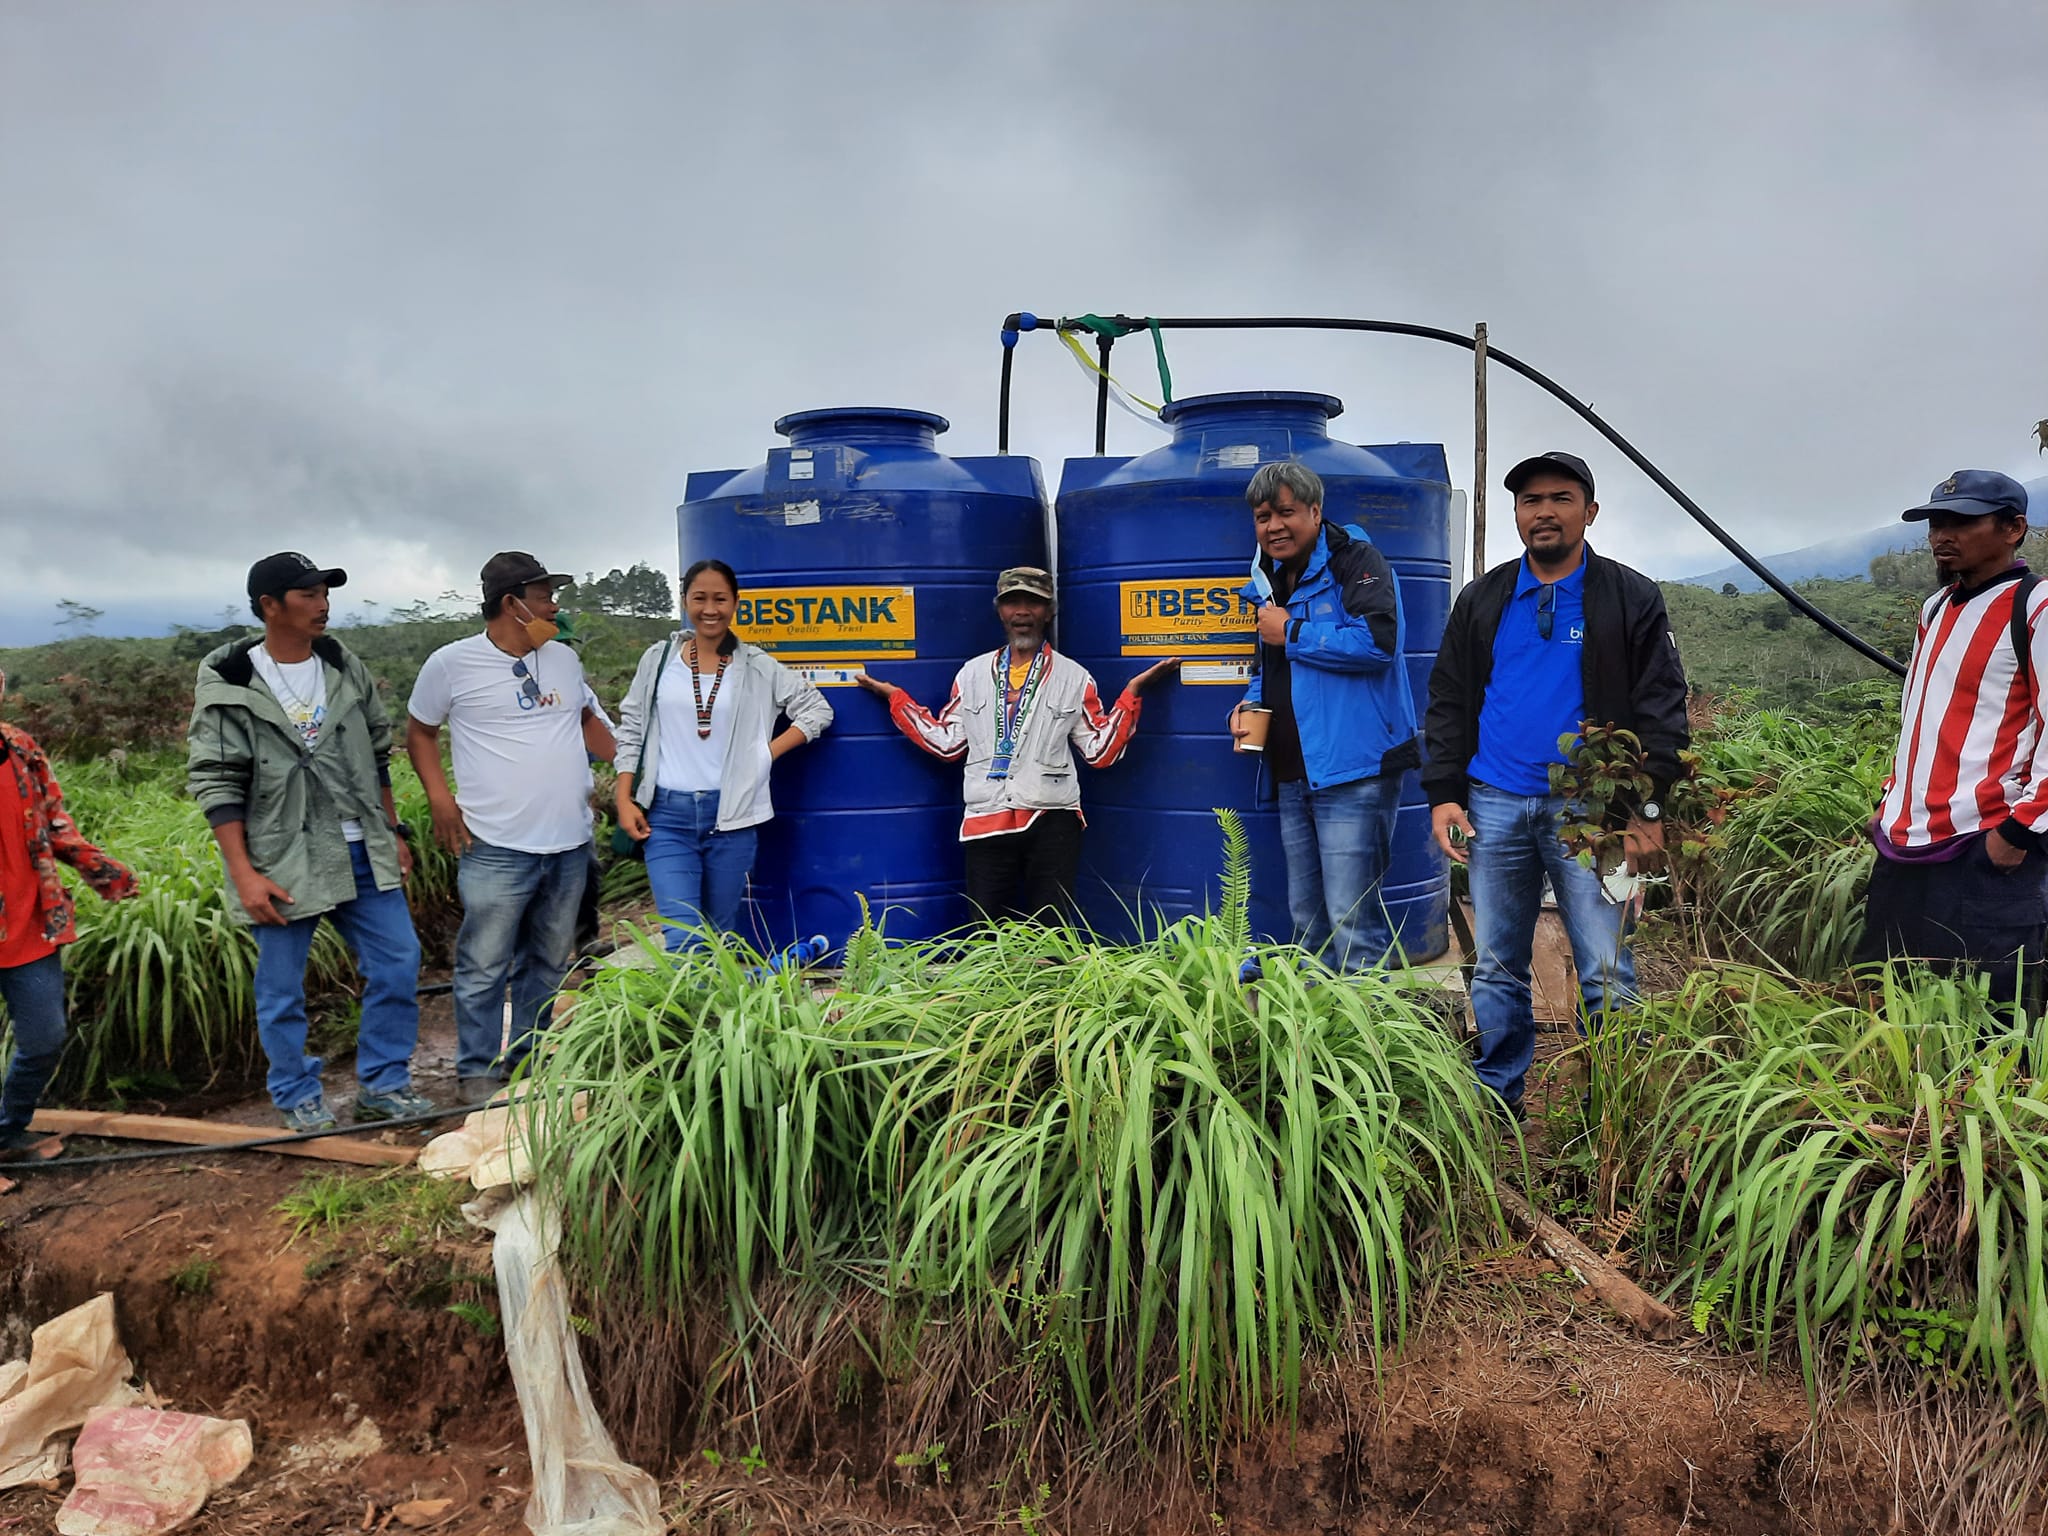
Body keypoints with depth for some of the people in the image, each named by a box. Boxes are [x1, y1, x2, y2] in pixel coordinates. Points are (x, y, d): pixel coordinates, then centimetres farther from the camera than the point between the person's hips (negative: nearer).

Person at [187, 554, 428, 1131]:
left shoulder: (347, 671, 6)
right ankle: (298, 1097, 26)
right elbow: (215, 782, -9)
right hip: (282, 865, -4)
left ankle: (383, 1083, 22)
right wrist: (244, 872, -14)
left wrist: (393, 834, 13)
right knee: (281, 989, 7)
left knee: (398, 963, 5)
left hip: (363, 855, 4)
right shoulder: (227, 684, -8)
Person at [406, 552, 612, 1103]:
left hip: (569, 845, 5)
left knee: (549, 964, 14)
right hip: (497, 849, -5)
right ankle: (477, 1072, 15)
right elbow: (419, 731, 7)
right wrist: (439, 797, -5)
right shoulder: (452, 664, -3)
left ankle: (529, 1060, 27)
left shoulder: (564, 658, 11)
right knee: (484, 967, 0)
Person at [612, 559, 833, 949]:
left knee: (721, 935, 10)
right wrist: (624, 801, 2)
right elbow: (630, 730, 9)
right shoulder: (659, 659, 5)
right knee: (683, 938, -11)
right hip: (667, 814, 0)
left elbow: (818, 710, 7)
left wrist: (768, 752, -2)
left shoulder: (757, 667, 1)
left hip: (730, 815, 0)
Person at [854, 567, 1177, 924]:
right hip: (986, 822, 2)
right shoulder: (973, 673, 12)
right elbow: (947, 743, 12)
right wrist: (895, 697, 11)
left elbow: (1100, 750, 4)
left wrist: (1132, 693, -3)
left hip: (1051, 822, -2)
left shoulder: (1074, 677, 5)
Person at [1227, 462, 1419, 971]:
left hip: (1354, 770, -8)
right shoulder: (1271, 581, 17)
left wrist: (1291, 634, -14)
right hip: (1294, 775, 8)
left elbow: (1378, 640, -24)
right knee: (1306, 922, 16)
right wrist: (1248, 706, 8)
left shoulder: (1356, 561, -7)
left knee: (1351, 921, -9)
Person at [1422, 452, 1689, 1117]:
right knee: (1496, 968, 10)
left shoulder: (1631, 599, 3)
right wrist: (1444, 794, 2)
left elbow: (1661, 709, -1)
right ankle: (1497, 1098, 21)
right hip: (1493, 806, 3)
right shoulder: (1482, 600, 11)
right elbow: (1448, 703, 11)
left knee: (1607, 974, -2)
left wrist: (1649, 808, -9)